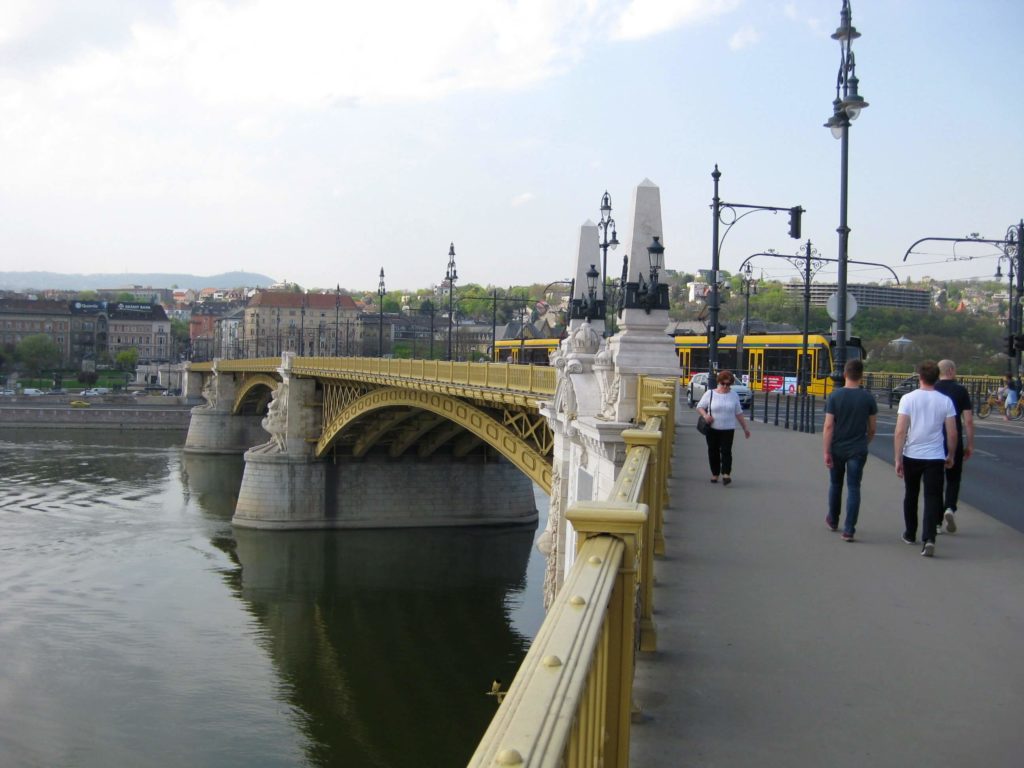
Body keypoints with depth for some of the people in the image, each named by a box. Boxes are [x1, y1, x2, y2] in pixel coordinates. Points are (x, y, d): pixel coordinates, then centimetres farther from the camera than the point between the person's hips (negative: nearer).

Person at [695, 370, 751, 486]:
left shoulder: (733, 395, 6)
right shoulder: (710, 394, 0)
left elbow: (739, 413, 12)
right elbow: (699, 407, 4)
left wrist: (745, 427, 11)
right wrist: (705, 415, -16)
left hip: (728, 429, 0)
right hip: (712, 429, 0)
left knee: (726, 451, -10)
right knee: (713, 451, 6)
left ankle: (726, 474, -13)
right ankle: (715, 474, 17)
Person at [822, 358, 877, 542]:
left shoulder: (835, 396, -7)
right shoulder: (868, 398, -5)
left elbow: (828, 426, -11)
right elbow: (872, 428, 3)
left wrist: (826, 452, -8)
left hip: (837, 449, 1)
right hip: (858, 450, -1)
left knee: (835, 484, 18)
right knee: (853, 488, 1)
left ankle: (833, 521, 35)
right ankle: (849, 530, -6)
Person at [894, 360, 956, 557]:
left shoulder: (908, 399, -8)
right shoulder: (945, 401, -3)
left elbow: (900, 432, -12)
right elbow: (952, 434, -1)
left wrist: (898, 459, -6)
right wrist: (951, 456, 15)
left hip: (911, 456, 0)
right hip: (935, 457, 0)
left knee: (911, 495, 18)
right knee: (932, 498, 0)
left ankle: (910, 534, 31)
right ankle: (928, 539, -15)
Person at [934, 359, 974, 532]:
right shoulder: (961, 390, -3)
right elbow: (968, 421, -5)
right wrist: (970, 445, 2)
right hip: (955, 442, -1)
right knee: (953, 479, 13)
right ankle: (950, 508, -11)